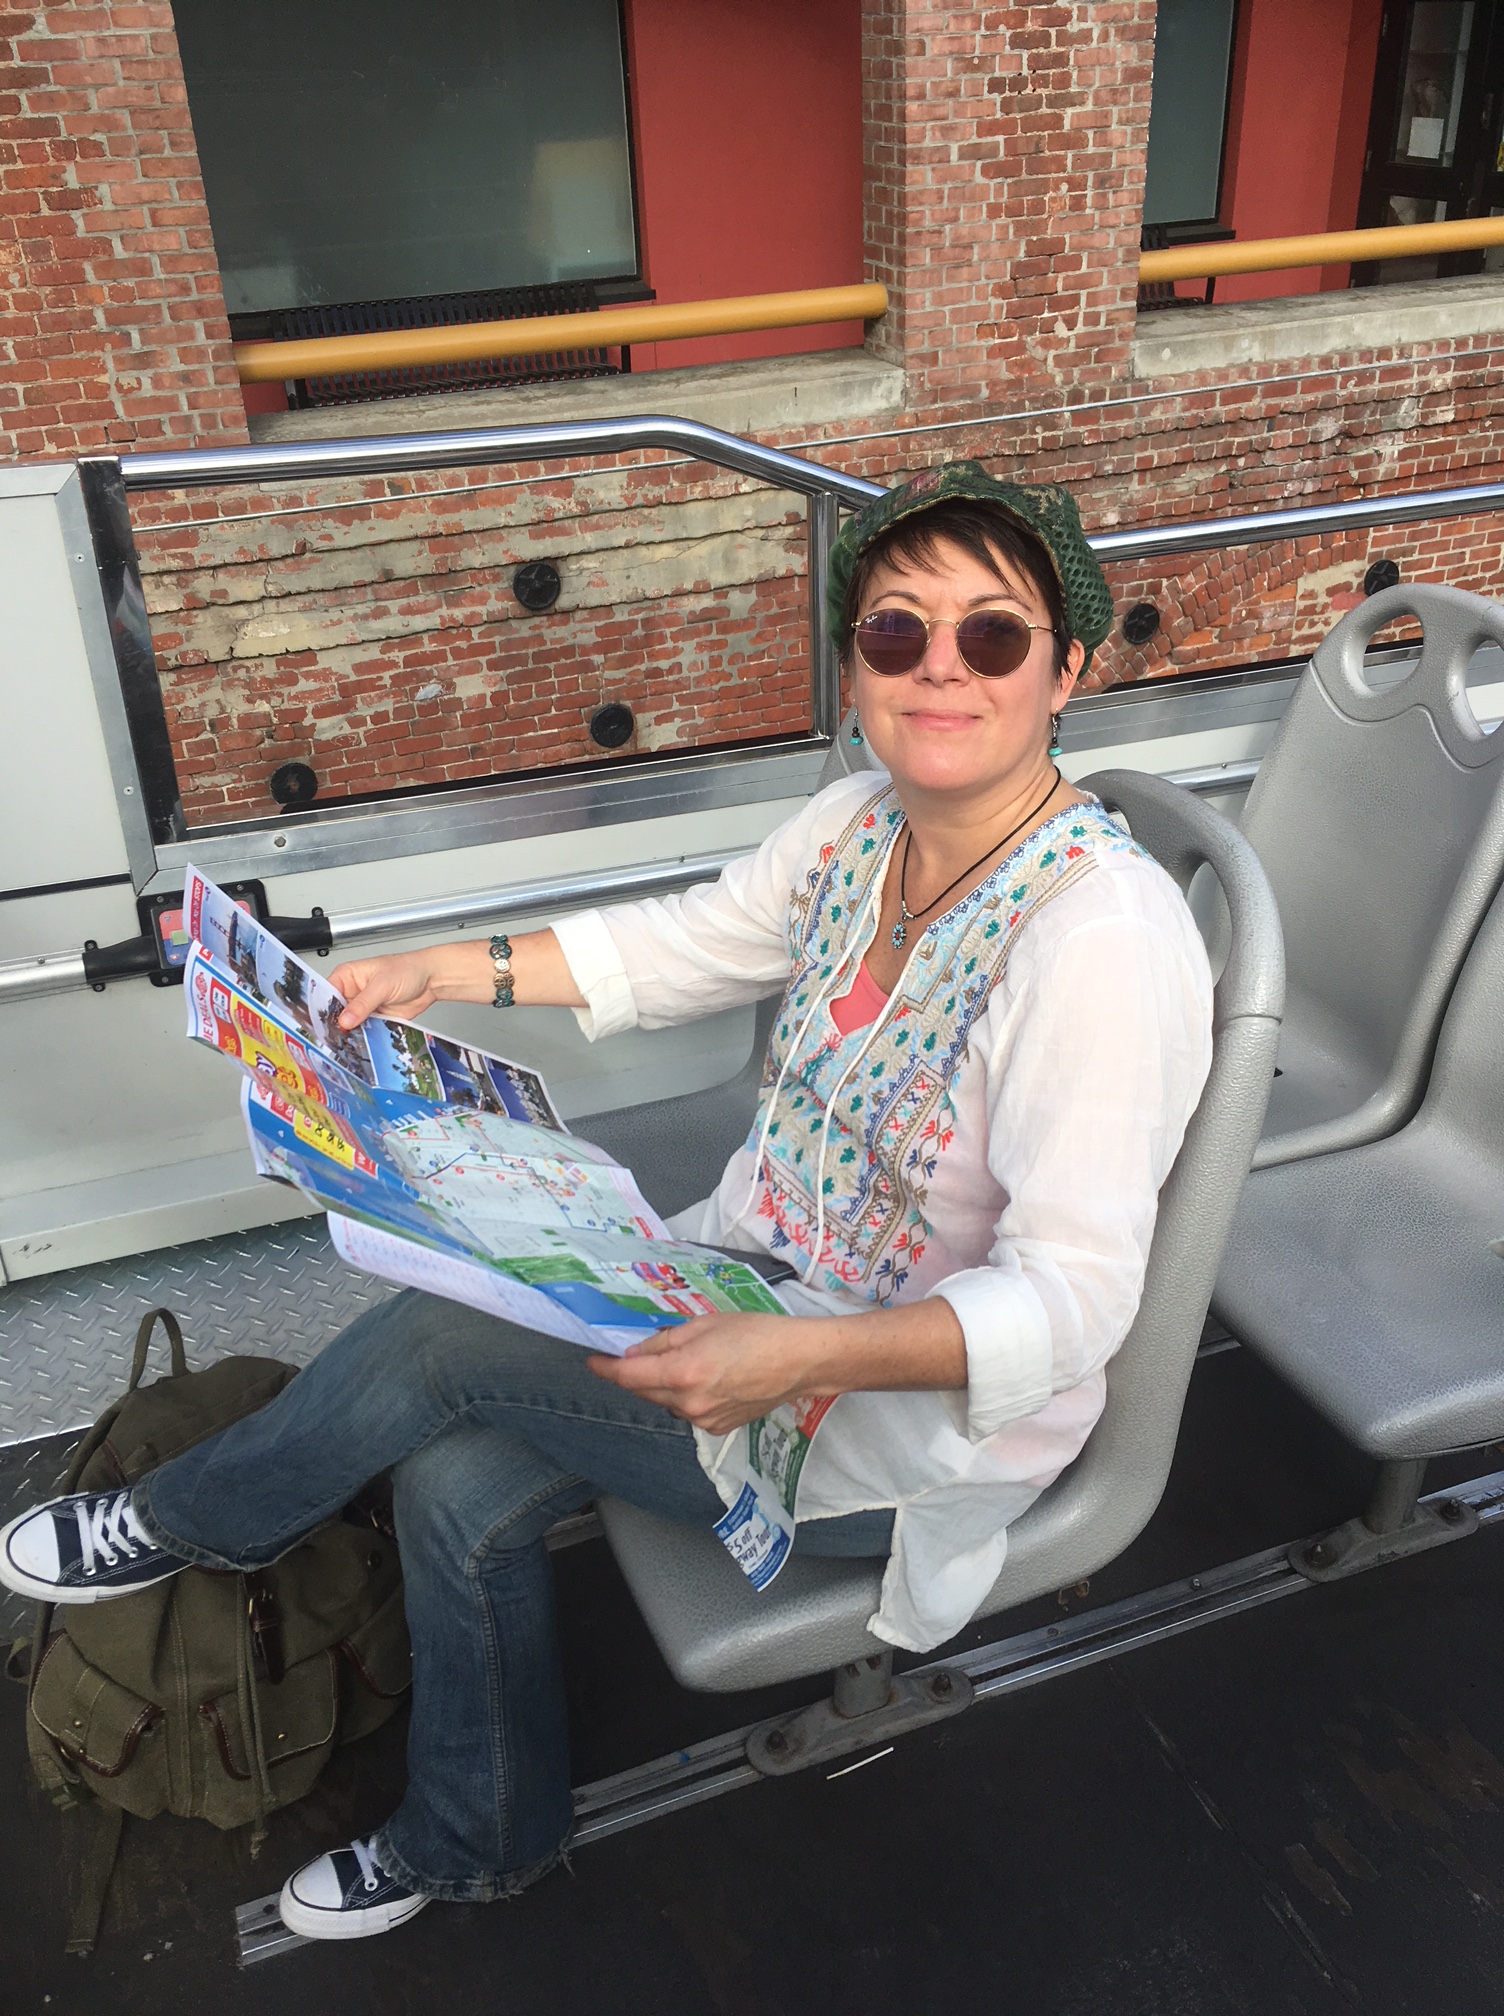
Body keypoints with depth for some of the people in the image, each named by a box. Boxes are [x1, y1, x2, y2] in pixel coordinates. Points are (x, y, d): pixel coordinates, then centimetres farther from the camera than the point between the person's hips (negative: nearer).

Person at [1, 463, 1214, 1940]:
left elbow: (1070, 1302, -29)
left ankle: (192, 1521, 19)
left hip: (925, 1416, -7)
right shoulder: (863, 823, -4)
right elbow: (688, 943, 12)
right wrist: (450, 972, 4)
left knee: (435, 1342, -13)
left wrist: (805, 1357, -43)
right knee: (458, 1487, -1)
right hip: (774, 1291, 7)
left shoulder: (1099, 933, -29)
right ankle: (478, 1844, 27)